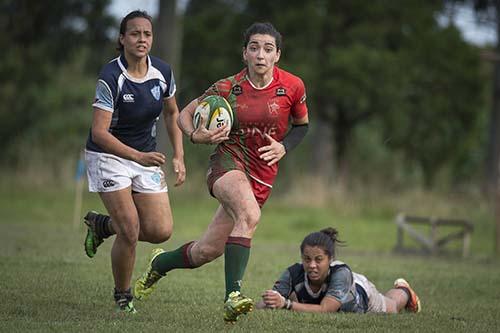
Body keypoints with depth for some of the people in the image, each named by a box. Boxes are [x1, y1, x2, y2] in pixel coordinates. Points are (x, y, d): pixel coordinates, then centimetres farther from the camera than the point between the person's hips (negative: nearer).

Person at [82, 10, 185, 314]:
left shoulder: (163, 72, -6)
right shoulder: (111, 77, -22)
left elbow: (172, 113, 13)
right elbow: (99, 132, -26)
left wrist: (179, 157, 5)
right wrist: (138, 156, -37)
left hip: (147, 157, 5)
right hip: (109, 156, -5)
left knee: (161, 231, -5)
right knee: (130, 232, -14)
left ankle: (103, 224, 23)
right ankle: (122, 297, 10)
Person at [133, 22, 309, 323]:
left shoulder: (293, 86, -5)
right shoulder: (228, 88, -8)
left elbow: (302, 125, 13)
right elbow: (185, 114, 5)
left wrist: (283, 147, -6)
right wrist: (196, 136, -17)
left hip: (262, 178, 3)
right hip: (228, 163, -3)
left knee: (206, 252, 3)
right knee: (250, 215, -36)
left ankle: (160, 263, 33)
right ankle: (233, 295, -37)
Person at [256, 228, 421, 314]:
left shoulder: (341, 272, -49)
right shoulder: (294, 273, -41)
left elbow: (324, 310, -58)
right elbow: (261, 306, -43)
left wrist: (286, 304, -70)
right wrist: (269, 303, -68)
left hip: (362, 295, -2)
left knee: (392, 308, 32)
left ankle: (403, 291, 66)